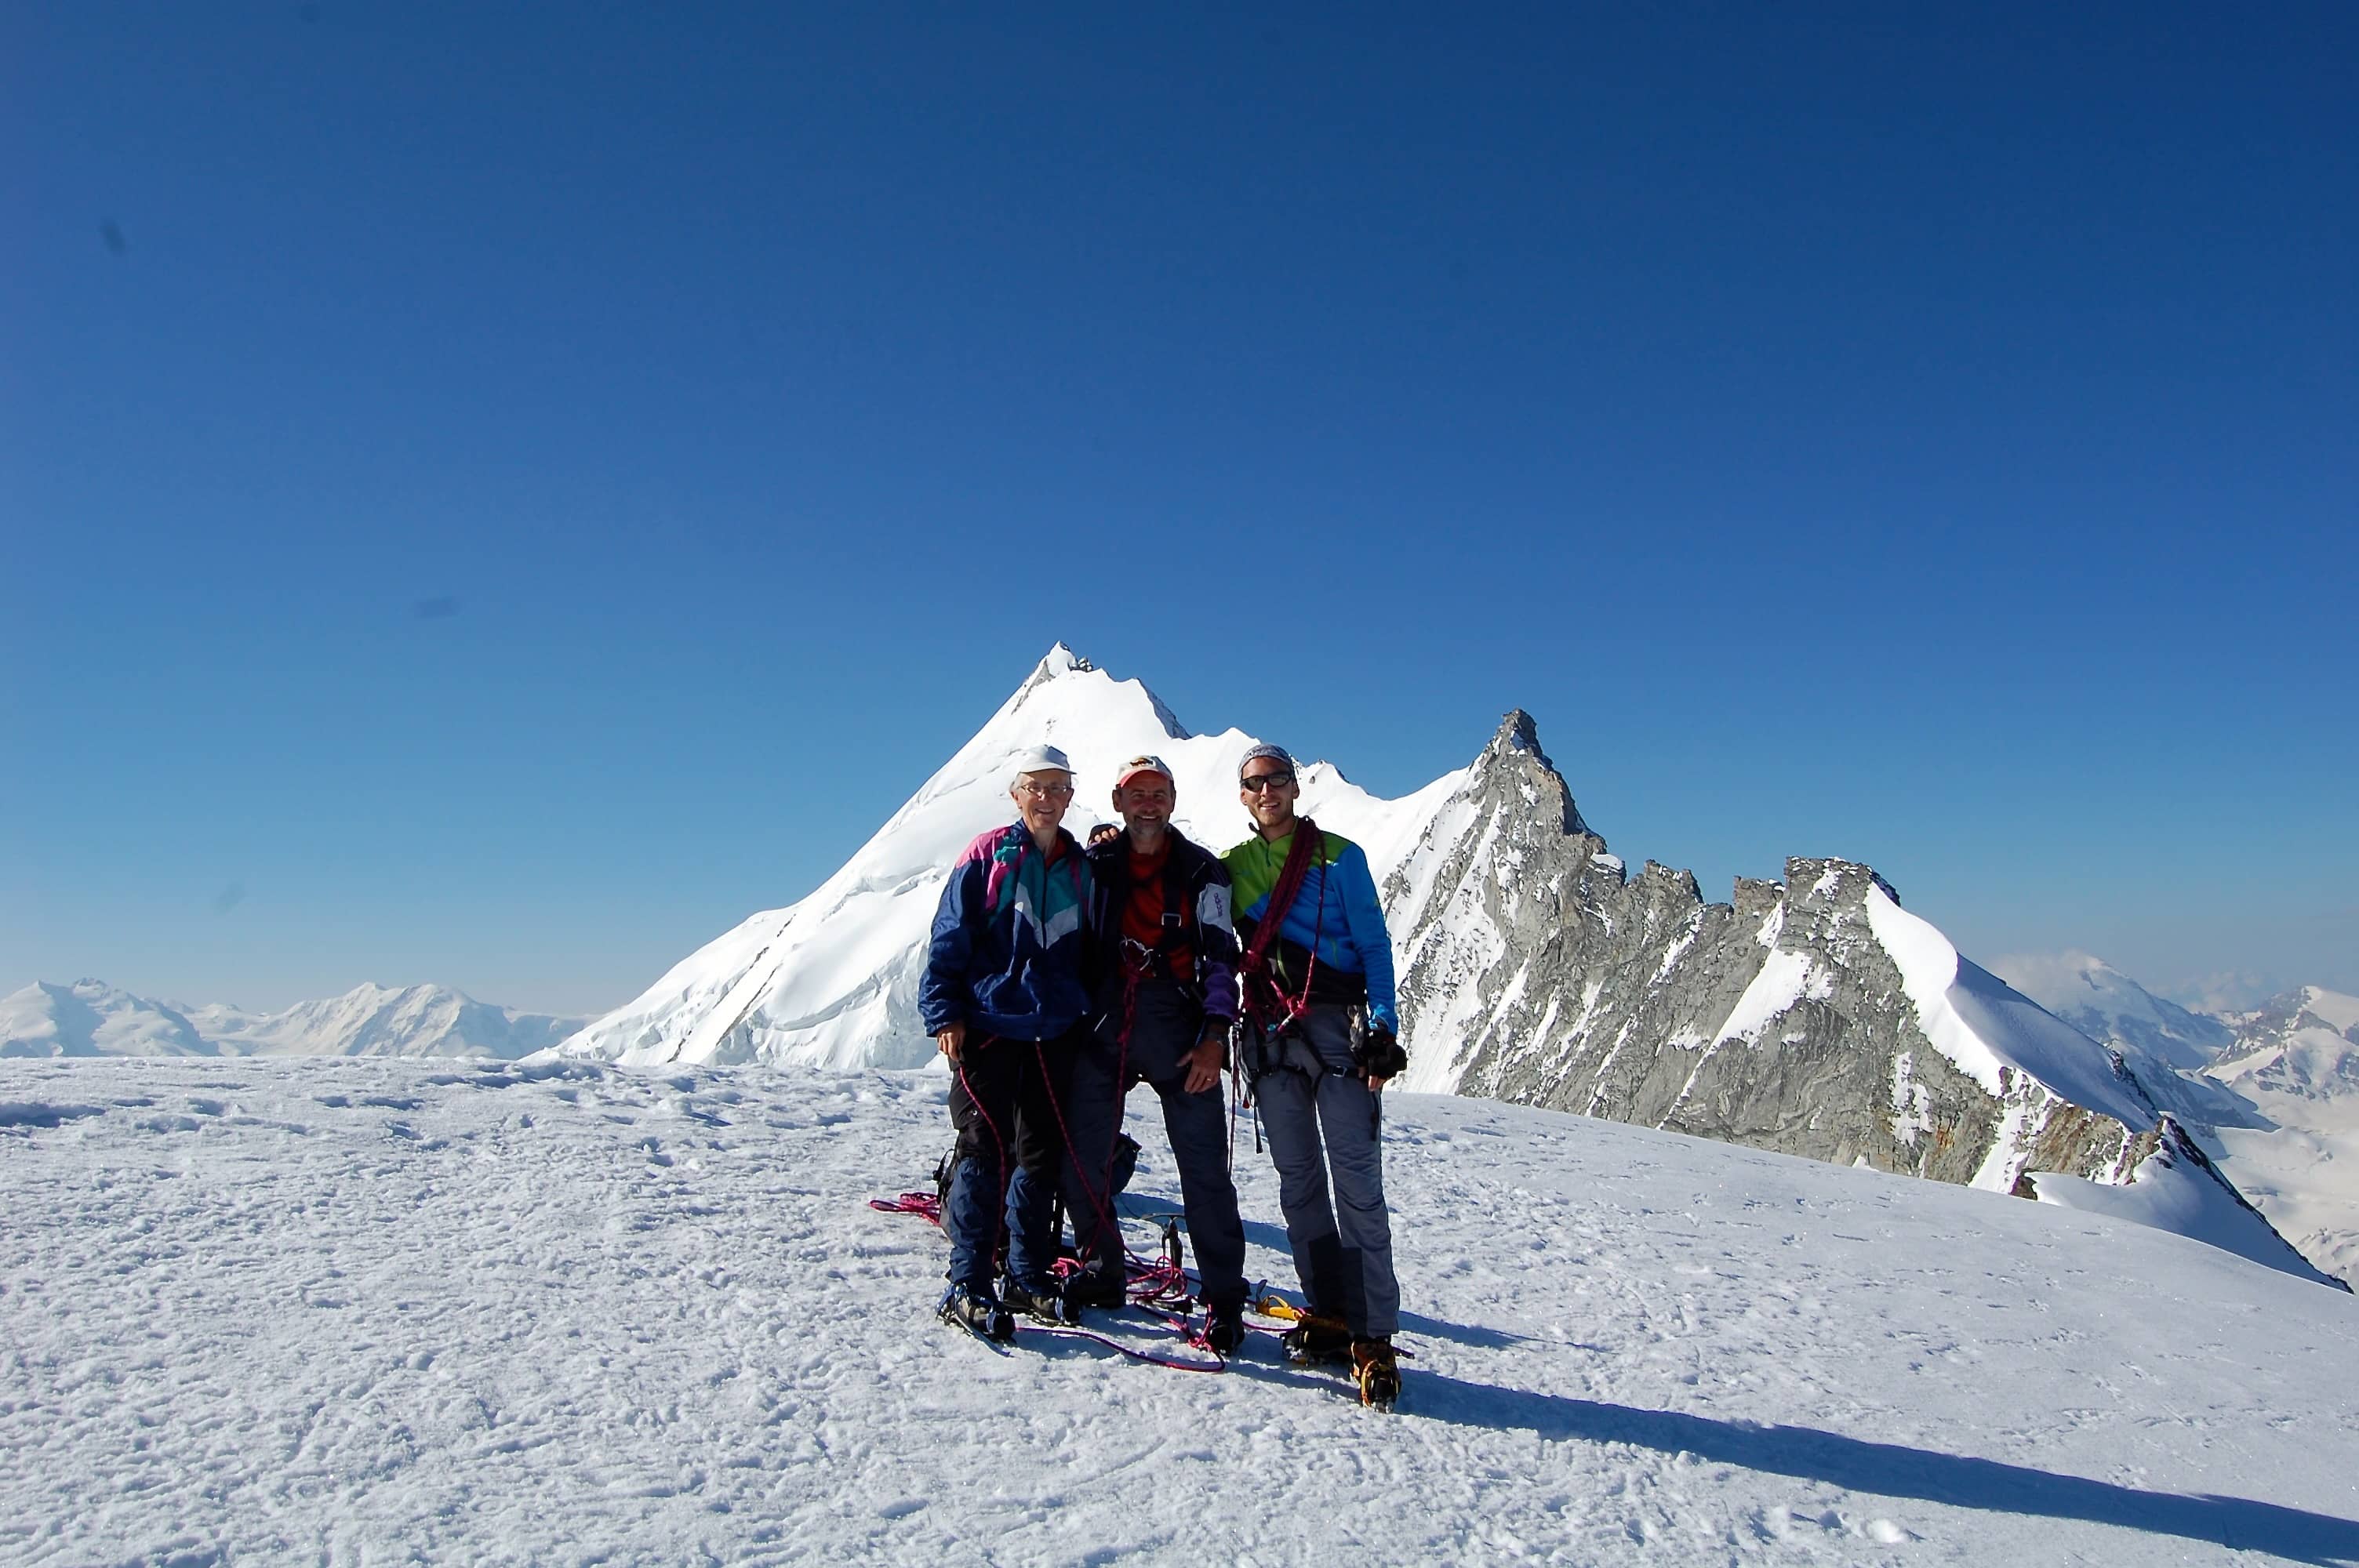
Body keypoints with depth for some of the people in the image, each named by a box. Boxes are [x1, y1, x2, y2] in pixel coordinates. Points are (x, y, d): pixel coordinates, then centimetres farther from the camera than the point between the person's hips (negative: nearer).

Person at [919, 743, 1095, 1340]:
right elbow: (948, 940, -3)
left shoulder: (1080, 867, 11)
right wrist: (944, 1014, -10)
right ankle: (968, 1285, 1)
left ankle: (1029, 1275, 22)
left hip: (1056, 1035, 5)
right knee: (986, 1151, -7)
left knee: (1043, 1155, 9)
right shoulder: (987, 857, -2)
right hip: (988, 1027, -4)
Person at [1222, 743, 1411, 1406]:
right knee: (1298, 1181, 7)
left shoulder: (1339, 856, 3)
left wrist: (1383, 1027, -9)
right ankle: (1327, 1315, 15)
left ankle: (1373, 1336, -6)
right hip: (1269, 1035, 4)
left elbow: (1374, 946, 0)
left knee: (1356, 1182, -8)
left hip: (1337, 1027, -4)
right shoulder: (1231, 866, 14)